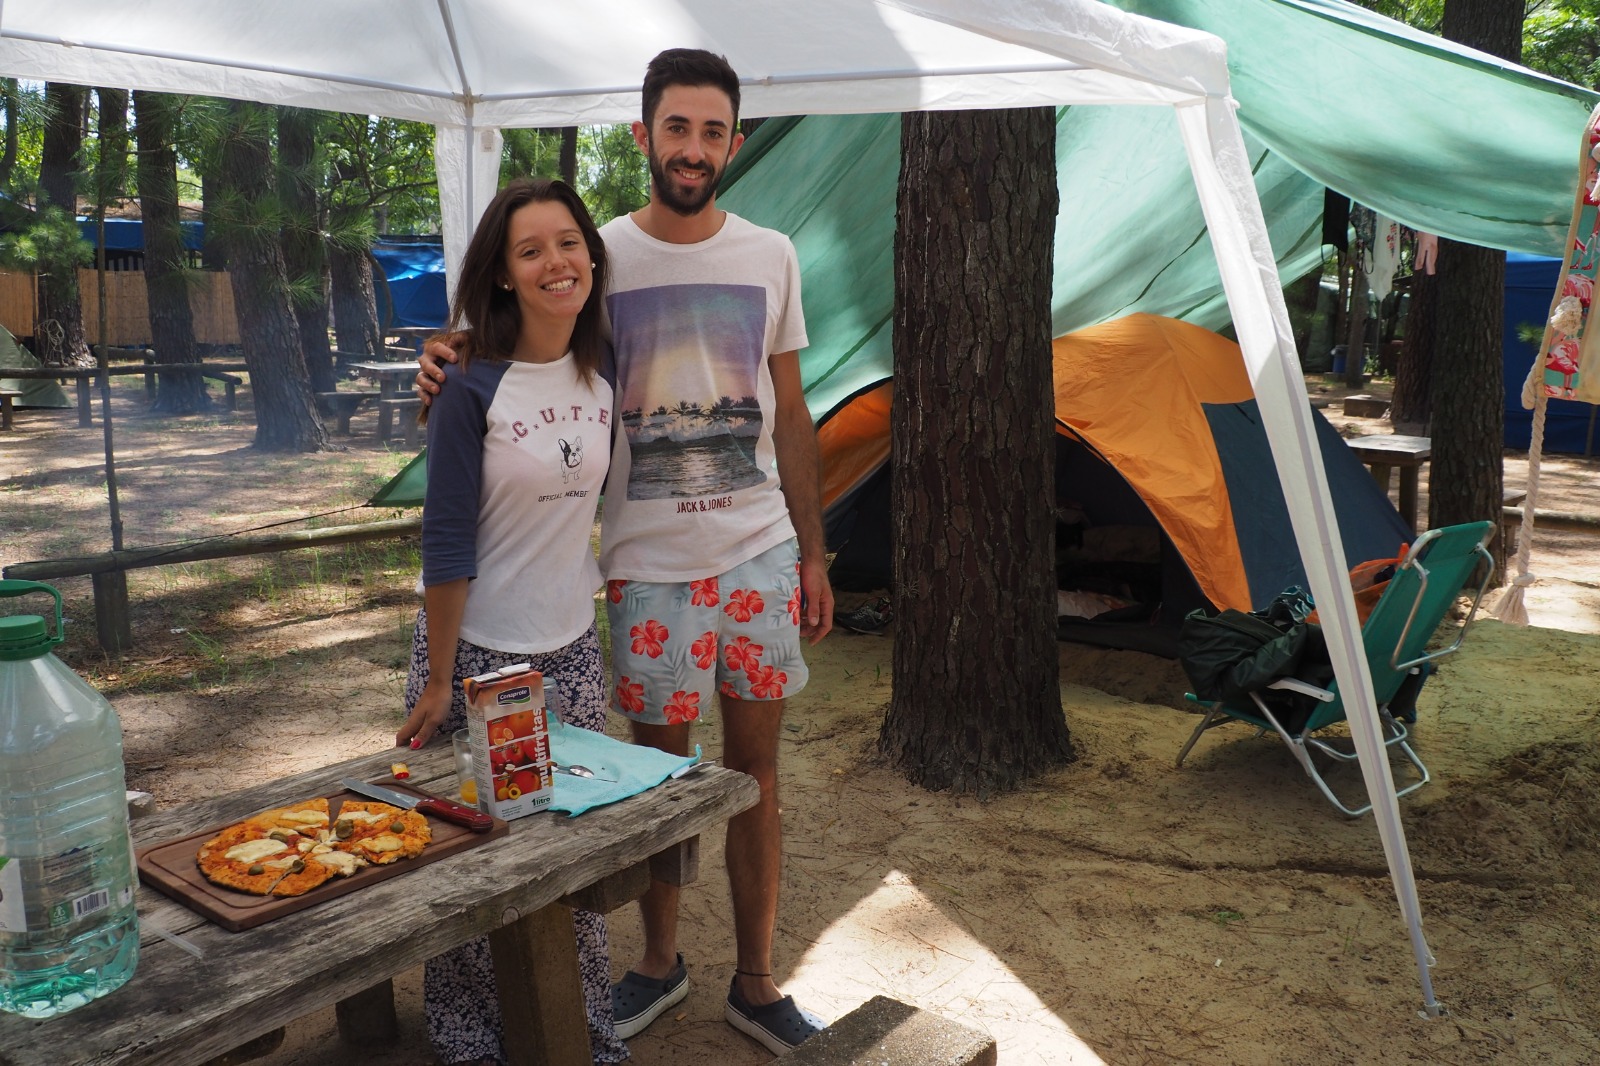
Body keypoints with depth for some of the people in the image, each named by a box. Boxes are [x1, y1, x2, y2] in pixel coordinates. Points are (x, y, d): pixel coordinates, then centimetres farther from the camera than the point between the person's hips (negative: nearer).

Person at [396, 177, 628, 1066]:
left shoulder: (604, 369, 0)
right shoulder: (472, 388, -15)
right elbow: (446, 543, -14)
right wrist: (438, 682, -11)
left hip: (572, 649, 5)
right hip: (476, 654, -4)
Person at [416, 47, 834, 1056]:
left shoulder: (771, 256, 5)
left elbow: (791, 417, 9)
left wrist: (814, 553, 8)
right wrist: (453, 373, -17)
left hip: (762, 553, 2)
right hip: (650, 562, -2)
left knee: (756, 766, 9)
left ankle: (756, 982, 25)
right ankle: (661, 960, 32)